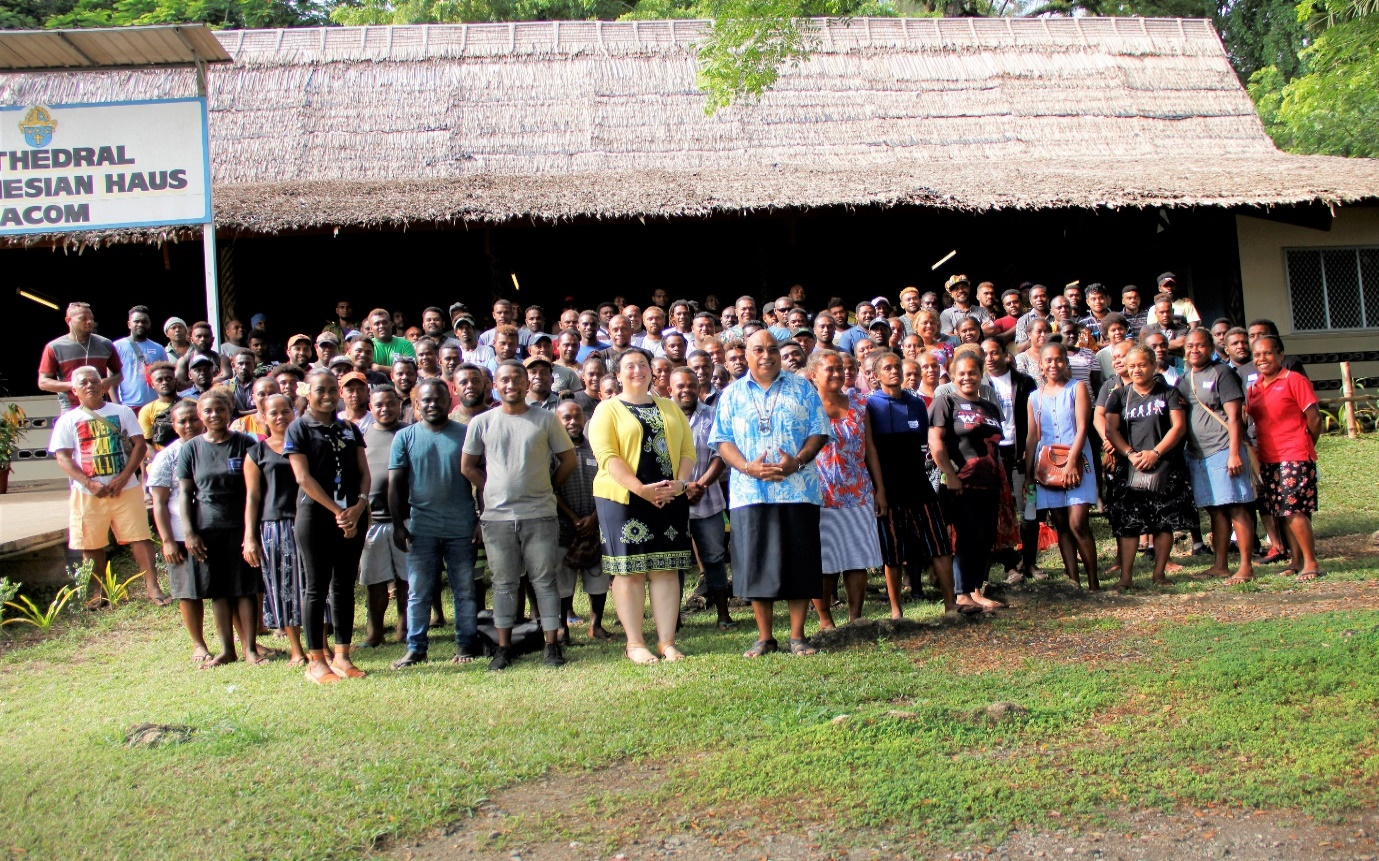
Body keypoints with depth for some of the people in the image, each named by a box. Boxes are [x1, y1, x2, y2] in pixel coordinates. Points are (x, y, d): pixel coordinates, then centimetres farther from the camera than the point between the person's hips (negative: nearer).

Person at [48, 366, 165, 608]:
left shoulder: (122, 412, 8)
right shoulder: (67, 420, 6)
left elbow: (139, 443, 2)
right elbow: (62, 457, -2)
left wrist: (124, 477, -11)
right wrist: (89, 483, -15)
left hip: (125, 488, 0)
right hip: (87, 493, 1)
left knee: (140, 537, -5)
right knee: (92, 544, 5)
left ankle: (153, 587, -4)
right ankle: (98, 594, 17)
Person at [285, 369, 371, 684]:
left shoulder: (350, 430, 13)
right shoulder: (299, 430, 0)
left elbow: (364, 472, 8)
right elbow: (304, 477, -9)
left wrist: (359, 506, -11)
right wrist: (337, 511, -14)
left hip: (353, 516, 4)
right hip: (316, 516, -4)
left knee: (345, 587, 8)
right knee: (317, 587, 0)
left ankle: (342, 656, 16)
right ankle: (316, 661, 7)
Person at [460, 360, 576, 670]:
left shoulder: (546, 419, 2)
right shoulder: (481, 422, 5)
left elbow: (568, 459, 9)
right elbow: (468, 466, 13)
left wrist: (546, 488, 7)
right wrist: (493, 491, 7)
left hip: (540, 515, -1)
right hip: (497, 516, 1)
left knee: (545, 580, 2)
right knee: (504, 583, 8)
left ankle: (552, 645, 8)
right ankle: (503, 647, 15)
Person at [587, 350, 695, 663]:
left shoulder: (669, 408, 16)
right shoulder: (608, 409, 1)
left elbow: (688, 450, 10)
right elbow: (607, 455, -11)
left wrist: (680, 482, -9)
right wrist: (641, 489, -20)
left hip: (670, 499, 4)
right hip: (623, 499, -4)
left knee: (667, 568, 4)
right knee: (629, 570, -1)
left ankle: (667, 641, 10)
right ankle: (634, 643, 7)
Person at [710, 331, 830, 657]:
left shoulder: (802, 388, 10)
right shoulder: (732, 395, 11)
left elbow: (819, 432, 4)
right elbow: (722, 440, 4)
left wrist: (797, 461, -13)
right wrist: (747, 466, -13)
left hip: (798, 489, 0)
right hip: (750, 492, 0)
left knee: (800, 562, 1)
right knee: (756, 563, 1)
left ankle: (797, 635, 10)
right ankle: (764, 636, 12)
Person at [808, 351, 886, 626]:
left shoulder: (858, 404, 11)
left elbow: (869, 447, 13)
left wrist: (879, 488, 11)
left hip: (859, 494, 4)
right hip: (822, 497, -4)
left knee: (859, 557, 4)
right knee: (822, 560, 0)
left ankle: (856, 617, 12)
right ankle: (825, 619, 10)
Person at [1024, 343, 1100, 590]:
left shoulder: (1077, 388, 3)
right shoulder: (1035, 397, 14)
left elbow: (1082, 428, -5)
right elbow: (1032, 438, 14)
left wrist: (1071, 462, -16)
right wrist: (1028, 475, 8)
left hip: (1076, 464, -4)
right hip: (1047, 466, 4)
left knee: (1078, 524, -12)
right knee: (1061, 526, 4)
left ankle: (1094, 583, -5)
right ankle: (1073, 581, 7)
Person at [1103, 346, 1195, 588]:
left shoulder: (1168, 393, 7)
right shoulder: (1119, 395, 12)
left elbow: (1179, 426, -2)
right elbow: (1111, 430, 3)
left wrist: (1155, 453, -13)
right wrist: (1130, 453, -12)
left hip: (1164, 468, 0)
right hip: (1129, 469, 1)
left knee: (1164, 523, 1)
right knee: (1127, 524, -5)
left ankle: (1159, 572, 11)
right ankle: (1126, 576, -5)